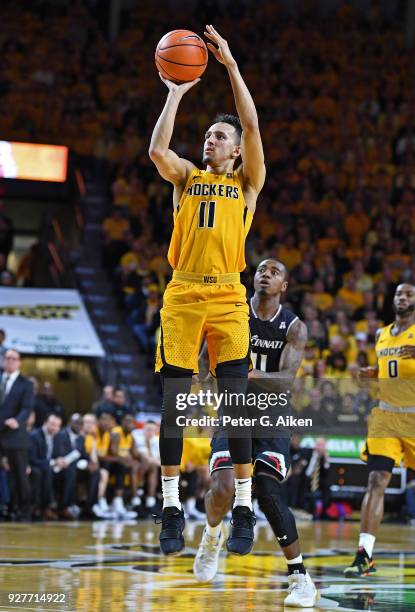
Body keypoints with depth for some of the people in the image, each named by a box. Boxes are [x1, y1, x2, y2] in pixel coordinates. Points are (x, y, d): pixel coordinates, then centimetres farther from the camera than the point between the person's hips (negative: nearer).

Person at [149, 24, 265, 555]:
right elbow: (157, 150, -4)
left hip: (227, 297, -2)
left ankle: (243, 510, -2)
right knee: (172, 405, -1)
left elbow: (251, 125, -1)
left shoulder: (247, 182, 11)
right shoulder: (186, 177, 16)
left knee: (236, 402, -7)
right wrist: (176, 93, 0)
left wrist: (230, 65, -2)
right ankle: (171, 509, 5)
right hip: (182, 294, 2)